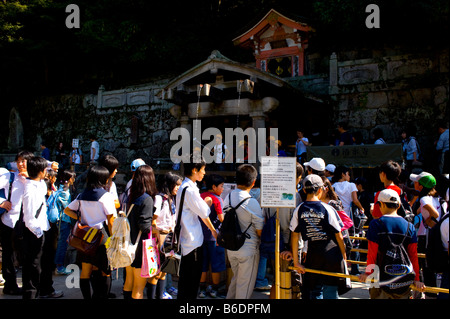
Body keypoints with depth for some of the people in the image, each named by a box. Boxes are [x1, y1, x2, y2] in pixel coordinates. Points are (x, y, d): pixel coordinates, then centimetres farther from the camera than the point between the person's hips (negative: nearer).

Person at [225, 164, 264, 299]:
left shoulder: (228, 198, 0)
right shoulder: (252, 203, -21)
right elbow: (260, 231, -14)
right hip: (248, 250, -6)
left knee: (236, 279, 25)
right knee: (245, 285, 8)